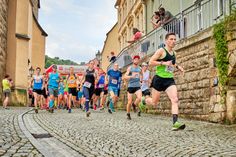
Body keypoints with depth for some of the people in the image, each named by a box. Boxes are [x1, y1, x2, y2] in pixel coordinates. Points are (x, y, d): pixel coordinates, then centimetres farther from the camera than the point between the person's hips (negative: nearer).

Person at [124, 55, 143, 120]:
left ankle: (135, 104, 10)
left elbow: (141, 75, 32)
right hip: (130, 86, -2)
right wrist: (132, 76, -27)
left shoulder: (140, 68, 10)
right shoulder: (130, 68, 0)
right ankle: (128, 114, 20)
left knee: (140, 98, -23)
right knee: (130, 102, 1)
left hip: (137, 86, 2)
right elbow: (125, 77, -11)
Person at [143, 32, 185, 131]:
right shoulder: (161, 51, -8)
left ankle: (175, 123, -23)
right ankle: (143, 101, 41)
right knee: (154, 102, 8)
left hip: (169, 80, 5)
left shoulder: (174, 53, 13)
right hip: (159, 79, -5)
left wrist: (177, 67, 12)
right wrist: (164, 63, -22)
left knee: (175, 100, -16)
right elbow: (150, 62, -13)